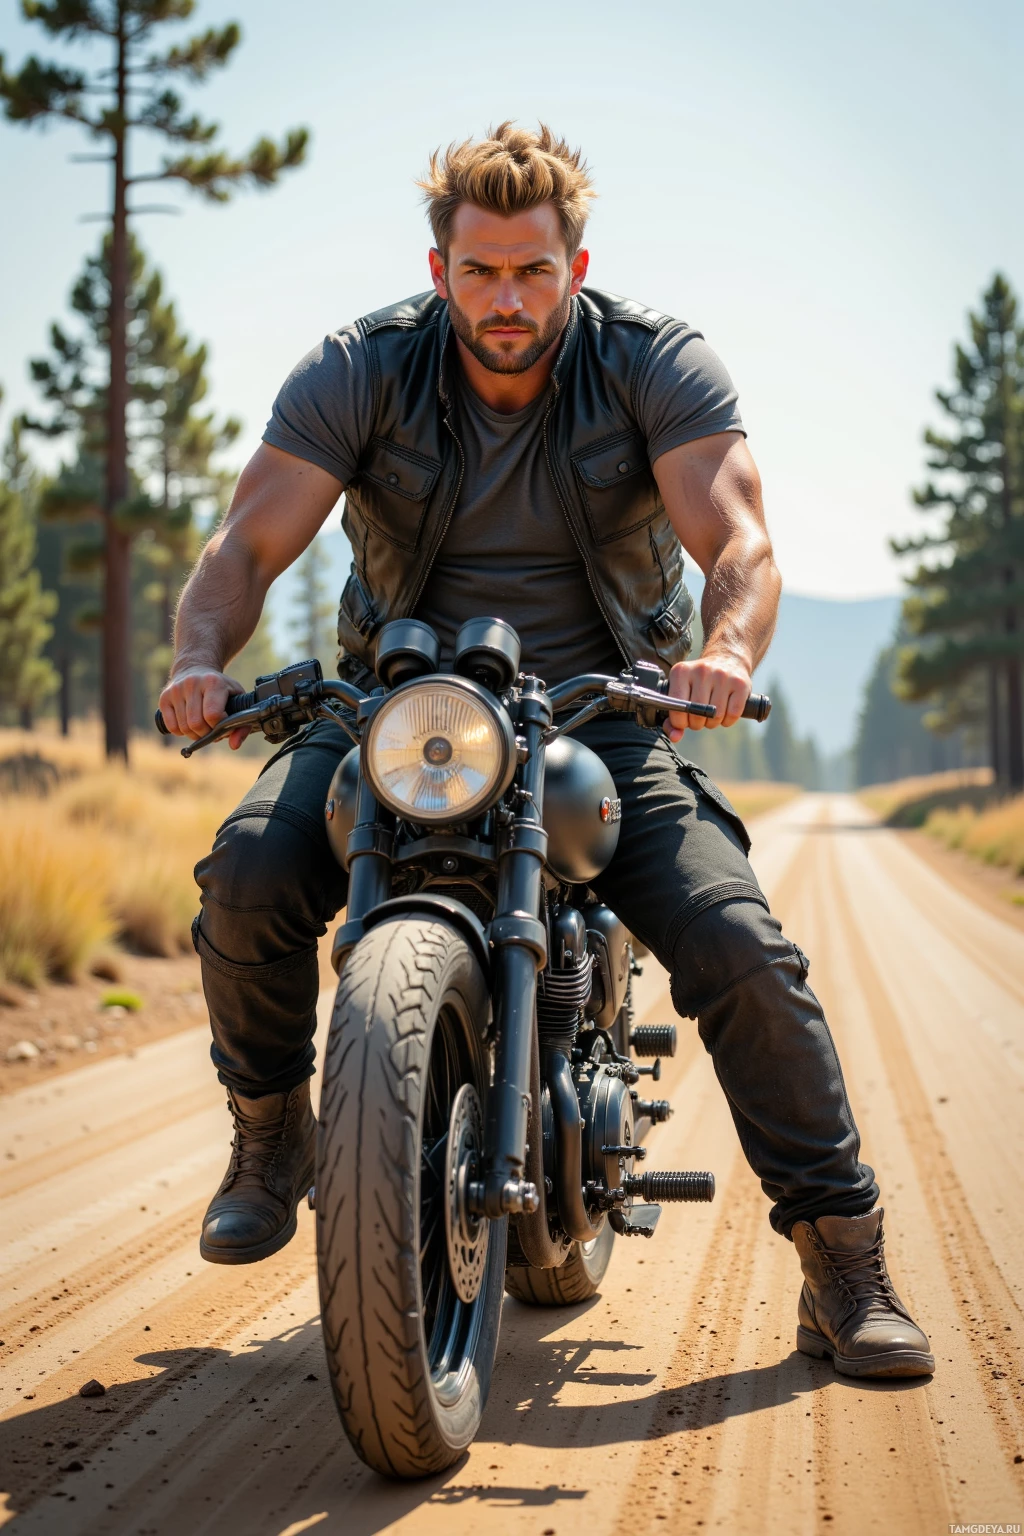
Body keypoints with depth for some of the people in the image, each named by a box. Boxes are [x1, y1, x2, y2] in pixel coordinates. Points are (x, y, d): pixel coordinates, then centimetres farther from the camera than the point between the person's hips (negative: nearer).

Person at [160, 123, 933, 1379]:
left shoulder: (659, 365, -8)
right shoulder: (357, 372, -6)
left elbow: (738, 536, -22)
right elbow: (249, 540, -14)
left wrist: (727, 652, -45)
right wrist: (200, 659, -36)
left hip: (605, 711, 0)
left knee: (739, 946, -20)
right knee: (249, 874, -26)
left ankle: (843, 1259, -5)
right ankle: (271, 1134, 2)